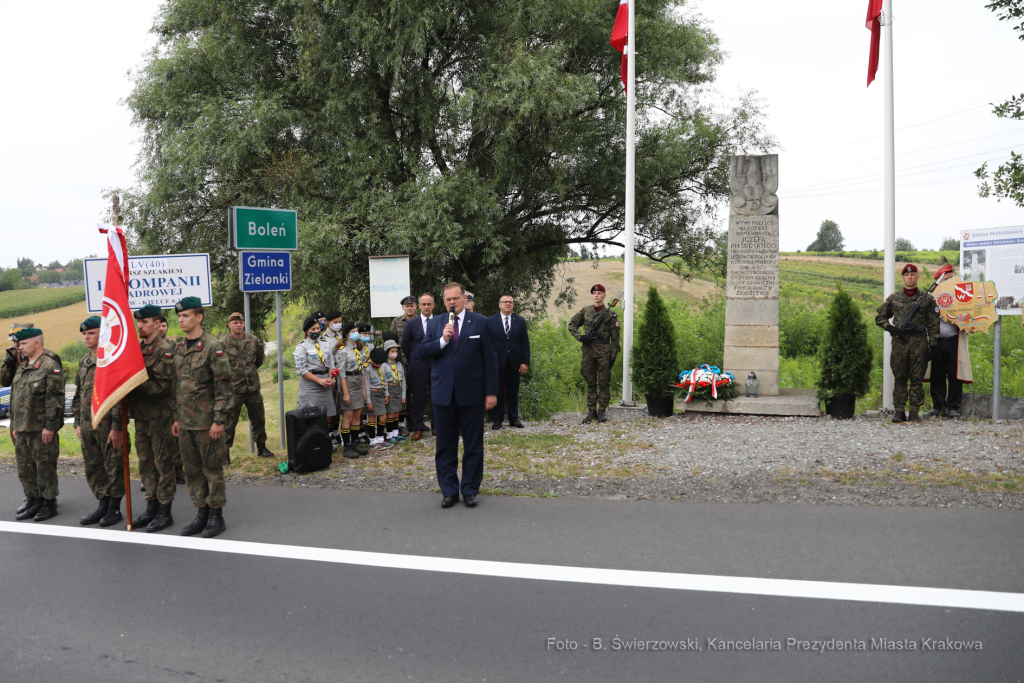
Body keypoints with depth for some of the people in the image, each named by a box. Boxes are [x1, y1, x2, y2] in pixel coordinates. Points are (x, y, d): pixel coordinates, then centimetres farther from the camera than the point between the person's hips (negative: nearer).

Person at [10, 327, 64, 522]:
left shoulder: (50, 367, -11)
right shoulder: (21, 367, 16)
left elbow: (55, 400, -16)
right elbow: (15, 397, 21)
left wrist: (50, 426, -19)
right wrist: (14, 425, 17)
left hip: (41, 430, -8)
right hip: (22, 429, 8)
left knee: (45, 468, -1)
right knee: (25, 468, 13)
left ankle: (49, 504, 9)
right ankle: (33, 501, 24)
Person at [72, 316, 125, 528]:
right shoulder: (84, 362, 15)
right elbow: (78, 395, 21)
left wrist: (117, 426, -18)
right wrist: (78, 423, 16)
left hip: (108, 425, -8)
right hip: (87, 424, 8)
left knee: (114, 467, 2)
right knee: (93, 467, 13)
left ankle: (115, 508, 11)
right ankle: (103, 505, 24)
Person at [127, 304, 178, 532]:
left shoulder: (164, 349, -13)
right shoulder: (138, 347, 12)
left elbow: (163, 385, -19)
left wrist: (135, 385, -19)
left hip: (160, 417, -8)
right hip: (141, 416, 8)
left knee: (163, 464, 1)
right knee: (146, 464, 14)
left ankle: (165, 512, 9)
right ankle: (151, 508, 24)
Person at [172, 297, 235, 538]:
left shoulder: (213, 347, -11)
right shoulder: (179, 348, 11)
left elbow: (224, 386, -13)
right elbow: (176, 385, 18)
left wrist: (219, 420, -16)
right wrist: (176, 417, 14)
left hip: (207, 421, -7)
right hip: (185, 421, 7)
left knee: (212, 469, 2)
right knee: (192, 470, 12)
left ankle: (216, 516, 12)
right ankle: (201, 514, 22)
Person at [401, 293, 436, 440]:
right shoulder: (411, 323, 2)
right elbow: (405, 344, 10)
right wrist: (412, 359, 9)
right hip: (418, 366, 0)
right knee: (418, 399, 3)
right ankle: (417, 428, 12)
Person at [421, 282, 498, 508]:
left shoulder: (480, 323, -1)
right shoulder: (435, 324, 8)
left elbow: (489, 359, -2)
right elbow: (423, 351, 1)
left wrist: (491, 391, -6)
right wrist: (442, 340, -16)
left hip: (471, 394, -2)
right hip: (443, 394, 2)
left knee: (473, 445, 6)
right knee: (445, 445, 8)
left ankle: (470, 490, 17)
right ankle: (449, 490, 18)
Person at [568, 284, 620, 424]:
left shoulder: (610, 314, 1)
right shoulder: (585, 311, 9)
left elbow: (615, 337, 0)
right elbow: (572, 325, 17)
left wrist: (614, 355, -6)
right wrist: (580, 337, -1)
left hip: (604, 352, -3)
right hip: (588, 351, 3)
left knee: (604, 382, 0)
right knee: (590, 383, 7)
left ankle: (602, 411, 7)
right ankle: (591, 411, 12)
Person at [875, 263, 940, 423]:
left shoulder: (927, 298, 6)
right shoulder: (893, 298, 10)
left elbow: (933, 324, 5)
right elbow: (880, 317, 17)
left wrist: (932, 345, -1)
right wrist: (890, 328, -2)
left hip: (919, 344, -1)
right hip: (899, 343, 1)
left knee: (917, 379, 2)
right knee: (900, 379, 2)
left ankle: (915, 412, 8)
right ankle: (899, 411, 6)